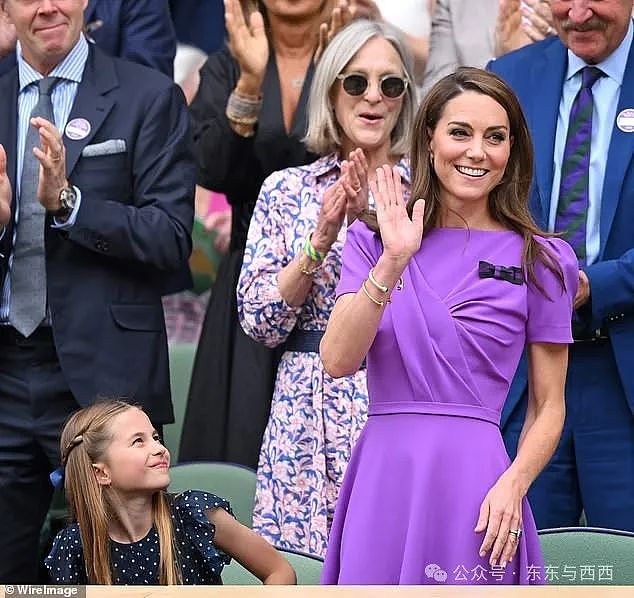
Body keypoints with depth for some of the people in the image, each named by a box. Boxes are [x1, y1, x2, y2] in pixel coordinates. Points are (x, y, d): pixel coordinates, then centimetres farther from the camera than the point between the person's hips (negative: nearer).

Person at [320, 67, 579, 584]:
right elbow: (338, 361, -6)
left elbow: (548, 407, 4)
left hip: (474, 481, -1)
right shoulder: (373, 240, 7)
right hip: (382, 478, 1)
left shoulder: (540, 261, 3)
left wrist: (513, 484, -12)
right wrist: (393, 262, -16)